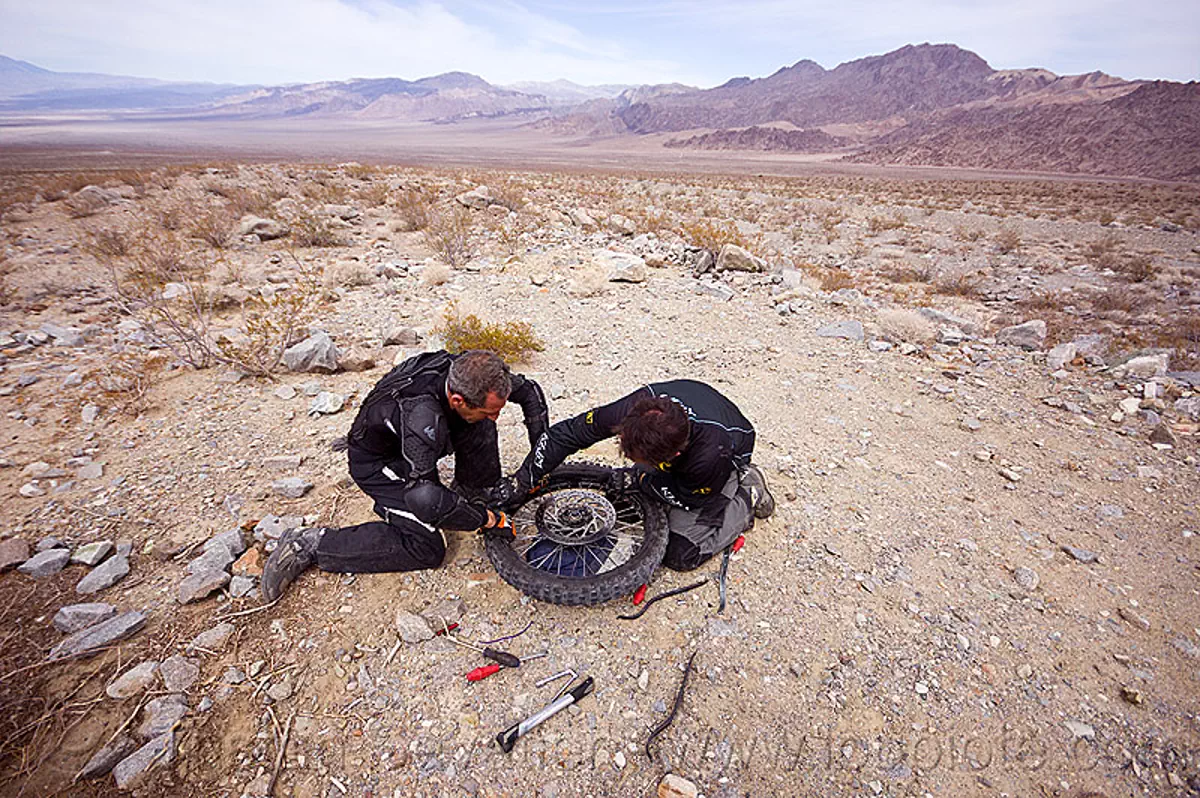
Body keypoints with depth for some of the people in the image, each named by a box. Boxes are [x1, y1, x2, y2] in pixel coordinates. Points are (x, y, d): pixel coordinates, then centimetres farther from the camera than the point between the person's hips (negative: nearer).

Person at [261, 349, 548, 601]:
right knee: (427, 548, -14)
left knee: (479, 428, -17)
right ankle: (311, 544, -5)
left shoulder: (471, 375, -24)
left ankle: (470, 494, 5)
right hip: (376, 463, -6)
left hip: (413, 450, 6)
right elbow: (423, 499, -41)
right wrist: (488, 520, -30)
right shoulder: (422, 416, -43)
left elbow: (530, 390, -8)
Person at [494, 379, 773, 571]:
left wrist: (638, 479, -20)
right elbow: (566, 432, -24)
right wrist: (522, 481, -25)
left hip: (729, 463, -4)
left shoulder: (713, 454, -45)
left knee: (681, 554, -10)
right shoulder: (636, 408, -36)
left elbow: (690, 498, -20)